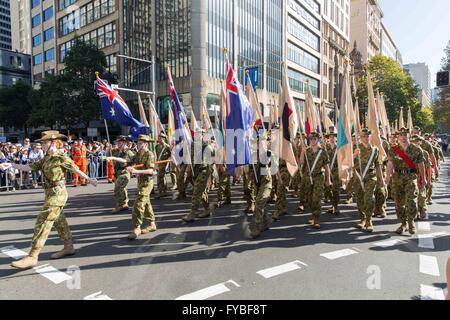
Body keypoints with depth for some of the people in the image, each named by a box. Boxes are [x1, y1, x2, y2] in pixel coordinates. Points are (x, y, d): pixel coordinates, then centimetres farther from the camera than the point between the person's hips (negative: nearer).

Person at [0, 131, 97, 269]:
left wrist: (89, 179, 2)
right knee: (59, 221, 16)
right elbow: (29, 167, 7)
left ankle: (32, 257, -6)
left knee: (43, 222, -10)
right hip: (50, 193, 9)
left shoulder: (61, 157, -11)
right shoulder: (46, 159, 12)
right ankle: (68, 247, 29)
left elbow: (76, 169, -5)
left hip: (57, 193, -9)